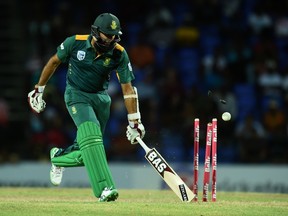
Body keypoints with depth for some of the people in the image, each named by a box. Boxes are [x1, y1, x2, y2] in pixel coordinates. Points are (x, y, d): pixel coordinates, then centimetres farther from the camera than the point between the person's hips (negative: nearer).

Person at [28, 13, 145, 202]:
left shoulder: (119, 54, -13)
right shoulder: (75, 43, -16)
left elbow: (128, 88, -11)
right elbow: (54, 62, 1)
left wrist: (134, 122, -14)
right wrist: (38, 89, 8)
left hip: (101, 98, 3)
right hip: (77, 95, -3)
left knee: (87, 152, 2)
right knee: (91, 133, -27)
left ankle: (59, 157, 36)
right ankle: (104, 188, -33)